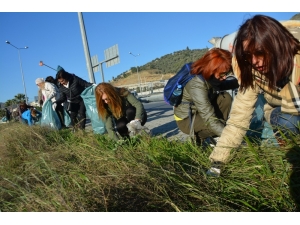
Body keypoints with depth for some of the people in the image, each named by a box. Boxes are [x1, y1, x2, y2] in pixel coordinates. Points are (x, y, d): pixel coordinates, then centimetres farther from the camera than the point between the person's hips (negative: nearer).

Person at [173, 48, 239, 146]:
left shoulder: (209, 76, -12)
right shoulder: (196, 85, -35)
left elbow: (221, 85, 11)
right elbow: (210, 120, -37)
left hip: (200, 112, 8)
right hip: (186, 120, -8)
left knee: (225, 97, -10)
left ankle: (217, 137, -2)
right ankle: (198, 136, 2)